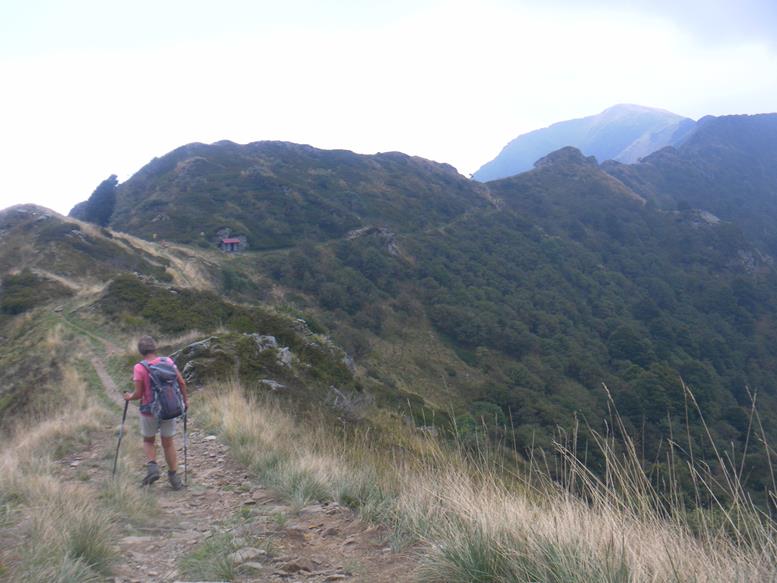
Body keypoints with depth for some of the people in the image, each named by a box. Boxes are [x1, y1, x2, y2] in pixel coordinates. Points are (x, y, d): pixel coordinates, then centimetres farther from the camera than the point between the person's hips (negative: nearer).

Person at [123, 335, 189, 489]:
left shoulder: (139, 368, -13)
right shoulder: (168, 361, -5)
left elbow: (139, 394, -15)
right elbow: (181, 382, -3)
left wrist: (129, 397, 6)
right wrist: (185, 399, 11)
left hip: (149, 412, -2)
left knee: (148, 441, 21)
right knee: (168, 443, 15)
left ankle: (152, 466, -1)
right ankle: (174, 476, 17)